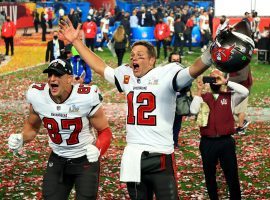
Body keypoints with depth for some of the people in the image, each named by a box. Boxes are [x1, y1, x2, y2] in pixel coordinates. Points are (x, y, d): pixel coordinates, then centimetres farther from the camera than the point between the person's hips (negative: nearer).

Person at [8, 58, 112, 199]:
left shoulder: (86, 98, -24)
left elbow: (104, 131, -12)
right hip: (58, 160, 3)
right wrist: (21, 139, -14)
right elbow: (32, 125, 7)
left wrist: (97, 149, -32)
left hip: (86, 159, -3)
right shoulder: (37, 96, -14)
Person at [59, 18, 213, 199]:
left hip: (160, 156, -6)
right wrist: (76, 42, 25)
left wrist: (211, 54, -41)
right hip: (132, 157, 6)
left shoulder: (166, 74, -6)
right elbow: (99, 67, 23)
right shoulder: (127, 76, 11)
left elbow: (192, 71, -22)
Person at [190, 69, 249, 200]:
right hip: (207, 142, 1)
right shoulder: (202, 97, 5)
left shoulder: (230, 97, 4)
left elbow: (245, 92, -14)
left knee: (232, 176, 3)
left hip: (226, 142, -1)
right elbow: (193, 110, -11)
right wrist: (199, 90, -12)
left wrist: (226, 82, -14)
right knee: (209, 175, 14)